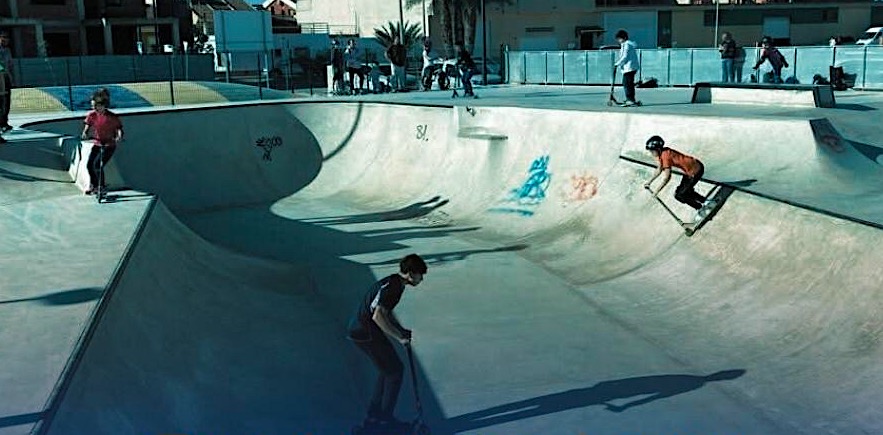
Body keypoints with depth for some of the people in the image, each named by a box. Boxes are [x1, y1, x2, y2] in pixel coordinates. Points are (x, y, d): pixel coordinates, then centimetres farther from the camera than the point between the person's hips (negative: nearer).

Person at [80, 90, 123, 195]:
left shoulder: (112, 117, -15)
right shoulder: (92, 115, -2)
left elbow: (119, 129, -10)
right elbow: (87, 126, 5)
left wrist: (119, 137, -31)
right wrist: (85, 133, -17)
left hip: (109, 145, -5)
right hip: (97, 144, 5)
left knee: (97, 165, -20)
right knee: (89, 164, -8)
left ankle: (101, 187, -1)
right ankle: (93, 185, 18)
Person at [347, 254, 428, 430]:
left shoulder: (395, 283, 11)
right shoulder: (390, 287, -20)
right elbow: (378, 316, -28)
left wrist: (401, 330, 12)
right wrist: (399, 337, -21)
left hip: (360, 329, 10)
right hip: (366, 333, -10)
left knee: (389, 370, 18)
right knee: (395, 371, 0)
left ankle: (373, 415, 23)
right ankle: (386, 418, 9)